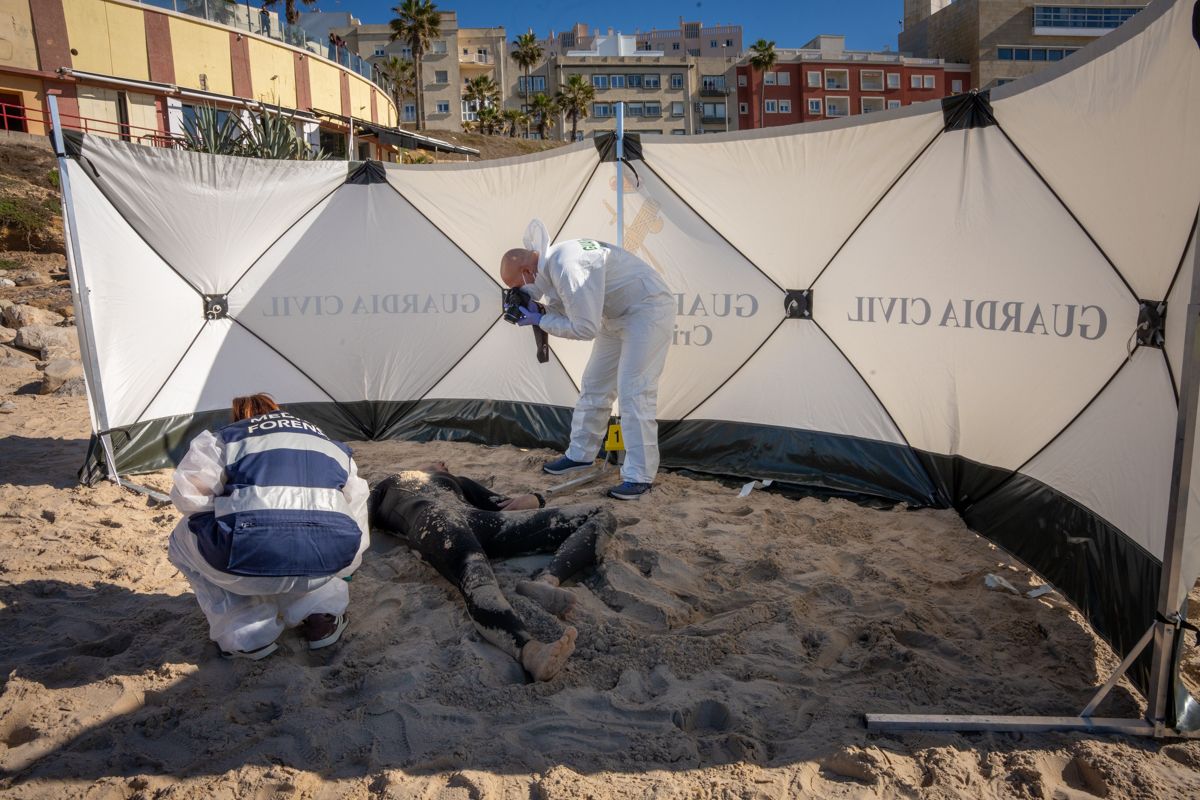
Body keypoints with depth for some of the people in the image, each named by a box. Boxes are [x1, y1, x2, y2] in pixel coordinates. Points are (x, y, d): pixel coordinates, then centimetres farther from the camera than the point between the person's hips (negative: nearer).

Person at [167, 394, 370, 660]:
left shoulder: (226, 438, 21)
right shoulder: (329, 442, 31)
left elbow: (189, 496, 9)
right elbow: (356, 509, 37)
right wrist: (346, 564, 54)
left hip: (252, 561, -3)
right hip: (328, 563, 4)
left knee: (184, 539, 30)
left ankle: (247, 633, 15)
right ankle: (321, 611, 18)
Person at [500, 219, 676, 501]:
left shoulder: (566, 268, -30)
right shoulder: (552, 261, 1)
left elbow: (585, 328, -28)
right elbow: (571, 310, 9)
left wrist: (540, 321, -18)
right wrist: (537, 310, -9)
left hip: (649, 310, -10)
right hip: (618, 314, 10)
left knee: (633, 391, -14)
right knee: (594, 384, 14)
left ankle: (639, 476, -8)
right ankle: (580, 454, 27)